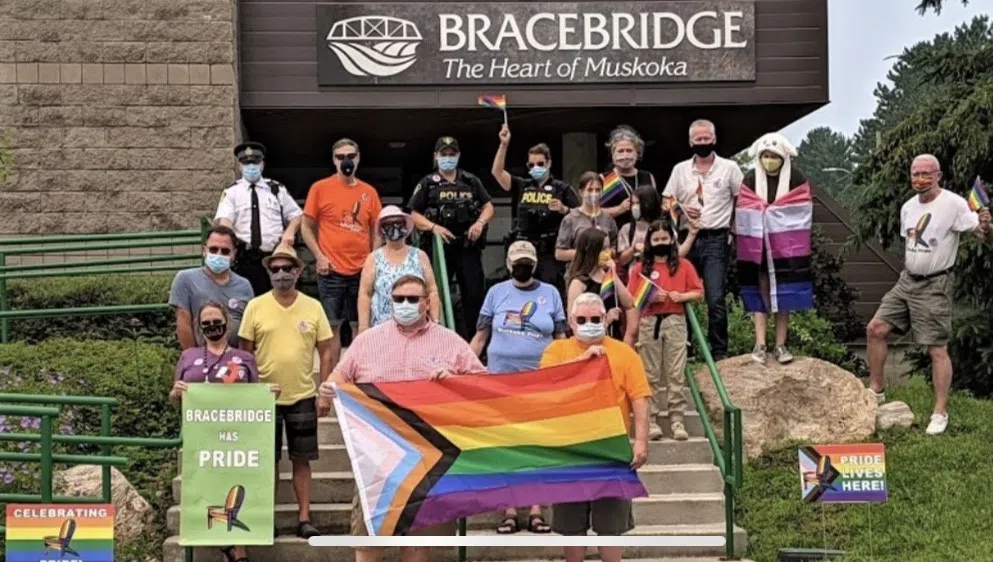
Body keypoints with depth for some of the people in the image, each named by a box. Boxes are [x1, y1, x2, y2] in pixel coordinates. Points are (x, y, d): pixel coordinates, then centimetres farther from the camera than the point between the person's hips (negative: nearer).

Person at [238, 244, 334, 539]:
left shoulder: (313, 307, 1)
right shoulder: (256, 306, -2)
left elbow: (325, 352, 4)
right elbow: (245, 352, 2)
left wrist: (325, 393, -2)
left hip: (303, 396, 1)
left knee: (302, 459, 6)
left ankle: (305, 519, 14)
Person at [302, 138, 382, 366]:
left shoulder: (369, 192, 7)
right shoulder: (320, 188, -1)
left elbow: (375, 231, 12)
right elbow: (307, 227, 2)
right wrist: (319, 256, -8)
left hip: (362, 270, 3)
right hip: (332, 270, -2)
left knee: (361, 326, 7)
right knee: (332, 326, 2)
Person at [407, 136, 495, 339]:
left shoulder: (471, 181, 12)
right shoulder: (427, 184, 6)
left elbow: (488, 206, 15)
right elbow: (414, 215, 2)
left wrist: (480, 222, -6)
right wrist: (434, 227, -15)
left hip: (469, 246, 2)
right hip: (440, 246, -2)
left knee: (474, 294, 1)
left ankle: (472, 340, 9)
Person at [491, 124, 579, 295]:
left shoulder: (562, 188, 4)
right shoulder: (521, 186, 12)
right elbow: (497, 172, 1)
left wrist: (563, 210, -15)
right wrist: (504, 145, -7)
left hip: (549, 252, -3)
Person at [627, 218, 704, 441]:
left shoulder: (683, 265, 8)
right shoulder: (640, 268, 8)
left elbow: (699, 293, 6)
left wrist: (682, 296, -11)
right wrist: (650, 298, -13)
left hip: (675, 322, 0)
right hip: (648, 323, 0)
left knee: (676, 374, -2)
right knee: (651, 375, 2)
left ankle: (677, 420, -1)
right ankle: (651, 420, 5)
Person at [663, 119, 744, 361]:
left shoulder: (729, 168, 4)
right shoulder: (680, 169, 11)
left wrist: (735, 229, -3)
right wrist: (682, 210, -8)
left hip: (716, 240, -3)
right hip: (688, 239, 3)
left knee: (716, 298, -10)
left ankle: (719, 352, -1)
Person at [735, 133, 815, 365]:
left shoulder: (795, 178, -2)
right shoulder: (750, 179, 3)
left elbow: (802, 215, -2)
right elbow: (744, 215, 3)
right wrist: (747, 246, -3)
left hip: (786, 246, -1)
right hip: (757, 244, 1)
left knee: (784, 293, 2)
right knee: (760, 292, 0)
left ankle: (781, 345, 6)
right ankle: (760, 344, -1)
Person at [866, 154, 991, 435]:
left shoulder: (954, 204, -14)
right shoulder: (908, 207, 9)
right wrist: (908, 272, 15)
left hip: (934, 286, -7)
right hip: (906, 281, 7)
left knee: (937, 349, -6)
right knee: (875, 329, 4)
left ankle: (940, 413, 2)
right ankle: (876, 389, 18)